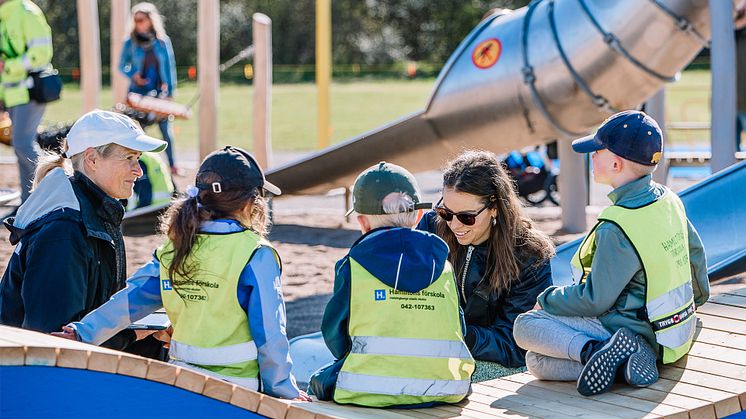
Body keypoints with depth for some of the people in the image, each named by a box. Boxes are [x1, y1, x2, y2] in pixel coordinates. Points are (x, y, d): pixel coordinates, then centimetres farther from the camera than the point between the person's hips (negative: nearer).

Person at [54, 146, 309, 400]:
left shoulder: (174, 250, 4)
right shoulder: (256, 256, -12)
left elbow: (132, 298, -1)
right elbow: (269, 333, -10)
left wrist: (83, 332, 1)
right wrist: (284, 390, 0)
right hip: (233, 385, -6)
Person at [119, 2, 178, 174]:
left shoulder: (162, 41, -1)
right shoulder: (130, 42, -4)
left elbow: (170, 67, 3)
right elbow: (122, 65, 6)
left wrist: (169, 90, -1)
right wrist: (133, 75, -14)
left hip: (160, 93, 0)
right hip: (139, 93, 0)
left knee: (166, 129, 0)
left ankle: (172, 164, 9)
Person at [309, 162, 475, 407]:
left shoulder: (353, 267, 0)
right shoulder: (444, 267, 9)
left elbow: (335, 336, 8)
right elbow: (458, 331, 13)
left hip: (369, 394, -4)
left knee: (320, 381, 28)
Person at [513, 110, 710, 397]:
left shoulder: (617, 228, -24)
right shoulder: (667, 199, 3)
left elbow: (594, 300, -19)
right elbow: (695, 250, 20)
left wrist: (548, 299, 1)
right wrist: (697, 296, 41)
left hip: (640, 332, -9)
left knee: (525, 326, -5)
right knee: (536, 363, 10)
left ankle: (593, 351, -23)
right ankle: (623, 358, -9)